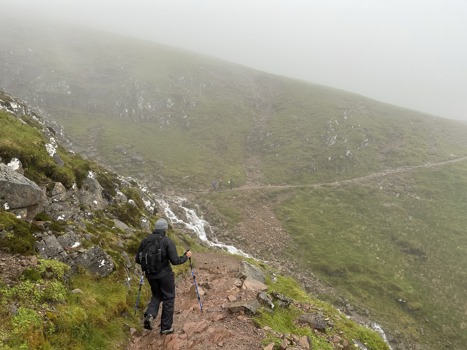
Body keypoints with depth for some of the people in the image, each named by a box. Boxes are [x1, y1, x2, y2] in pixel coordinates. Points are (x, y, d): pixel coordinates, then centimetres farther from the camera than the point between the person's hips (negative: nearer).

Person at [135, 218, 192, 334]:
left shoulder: (145, 241, 0)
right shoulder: (168, 241, -13)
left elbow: (137, 259, 3)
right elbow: (175, 261, -16)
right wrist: (186, 256, 1)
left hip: (151, 275, 4)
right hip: (165, 275, -4)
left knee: (156, 296, 24)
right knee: (168, 299, 12)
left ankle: (149, 315, -2)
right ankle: (166, 327, 17)